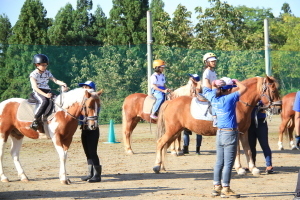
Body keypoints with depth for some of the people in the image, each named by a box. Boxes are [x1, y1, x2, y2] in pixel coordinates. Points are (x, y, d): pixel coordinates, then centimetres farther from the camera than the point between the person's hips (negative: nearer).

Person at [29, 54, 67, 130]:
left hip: (47, 92, 7)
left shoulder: (47, 73, 16)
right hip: (38, 93, -7)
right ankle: (35, 120, -34)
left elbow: (55, 80, 9)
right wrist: (45, 95, -28)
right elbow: (35, 88, -14)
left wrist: (63, 84, -13)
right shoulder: (33, 74, -5)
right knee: (44, 101, -37)